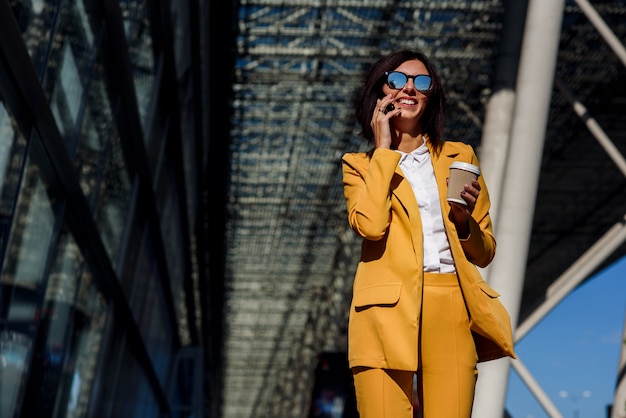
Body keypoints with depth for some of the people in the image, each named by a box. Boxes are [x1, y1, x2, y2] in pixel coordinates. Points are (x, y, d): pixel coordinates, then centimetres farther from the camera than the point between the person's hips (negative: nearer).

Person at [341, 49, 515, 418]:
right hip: (389, 307, -2)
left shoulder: (460, 156, 18)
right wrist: (384, 149, 1)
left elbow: (485, 253, 19)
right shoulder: (360, 164, 13)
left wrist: (464, 218, -2)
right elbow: (370, 225, -10)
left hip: (453, 306, 2)